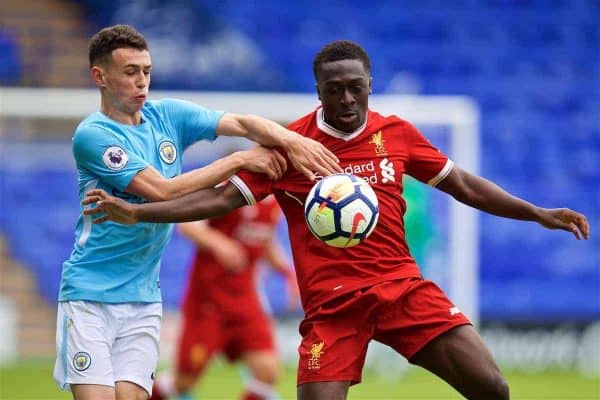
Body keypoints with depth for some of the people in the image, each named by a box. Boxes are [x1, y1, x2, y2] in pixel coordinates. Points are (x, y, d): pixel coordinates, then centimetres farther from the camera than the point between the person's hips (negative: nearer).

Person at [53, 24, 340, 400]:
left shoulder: (167, 115, 6)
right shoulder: (92, 136, -12)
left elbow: (242, 123, -5)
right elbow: (163, 190, -19)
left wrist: (293, 140, -25)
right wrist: (239, 160, -16)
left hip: (143, 298, 5)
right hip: (90, 295, -5)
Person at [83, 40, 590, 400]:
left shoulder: (396, 133, 7)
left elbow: (463, 184, 17)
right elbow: (222, 197, -4)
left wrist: (538, 213, 15)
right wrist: (135, 213, -13)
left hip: (402, 286, 3)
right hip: (332, 301, -3)